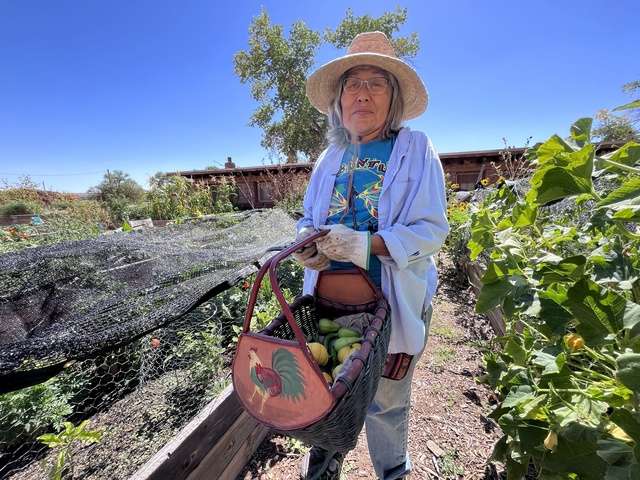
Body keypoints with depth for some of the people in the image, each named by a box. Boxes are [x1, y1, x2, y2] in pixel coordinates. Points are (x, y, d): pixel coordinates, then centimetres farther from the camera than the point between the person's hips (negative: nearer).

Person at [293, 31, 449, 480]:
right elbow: (308, 219, 11)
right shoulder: (330, 158, 7)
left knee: (385, 402, 17)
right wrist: (307, 242, -12)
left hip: (390, 301, -3)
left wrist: (365, 245, -28)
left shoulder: (415, 148, -6)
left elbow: (432, 230, -13)